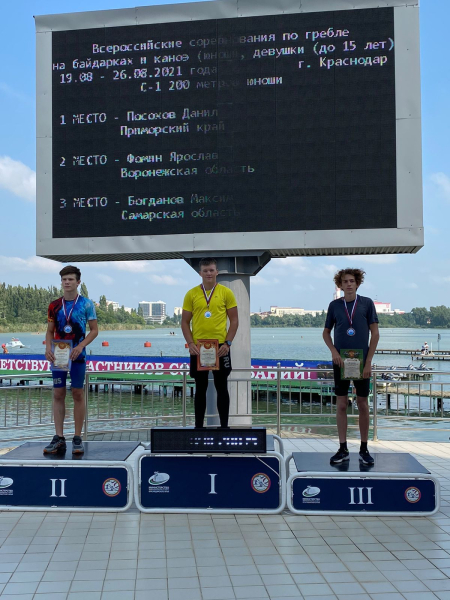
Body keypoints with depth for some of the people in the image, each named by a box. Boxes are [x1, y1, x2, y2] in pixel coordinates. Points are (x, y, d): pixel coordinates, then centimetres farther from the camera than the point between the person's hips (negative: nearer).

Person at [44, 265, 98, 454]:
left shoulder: (86, 304, -1)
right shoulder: (54, 306, 7)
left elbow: (94, 330, -1)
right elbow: (50, 331, 12)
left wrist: (80, 346, -15)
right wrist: (48, 348, -6)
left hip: (77, 355, -3)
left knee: (77, 394, 1)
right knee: (58, 394, 3)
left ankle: (77, 438, 8)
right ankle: (59, 438, 8)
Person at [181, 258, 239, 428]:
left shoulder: (226, 292, 0)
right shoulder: (191, 294, 3)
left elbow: (234, 320, 1)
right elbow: (185, 322, 5)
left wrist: (227, 343, -9)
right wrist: (190, 343, -8)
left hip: (220, 347, -1)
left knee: (221, 386, 5)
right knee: (200, 387, 8)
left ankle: (224, 425, 16)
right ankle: (198, 425, 18)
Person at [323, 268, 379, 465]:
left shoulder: (366, 303, -2)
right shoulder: (335, 305, 2)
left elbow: (375, 333, -1)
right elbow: (326, 332, 10)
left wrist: (368, 362, -7)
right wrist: (333, 352, -7)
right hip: (340, 361, 1)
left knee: (362, 404, 5)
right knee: (341, 404, 4)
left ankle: (364, 449, 17)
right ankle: (343, 449, 13)